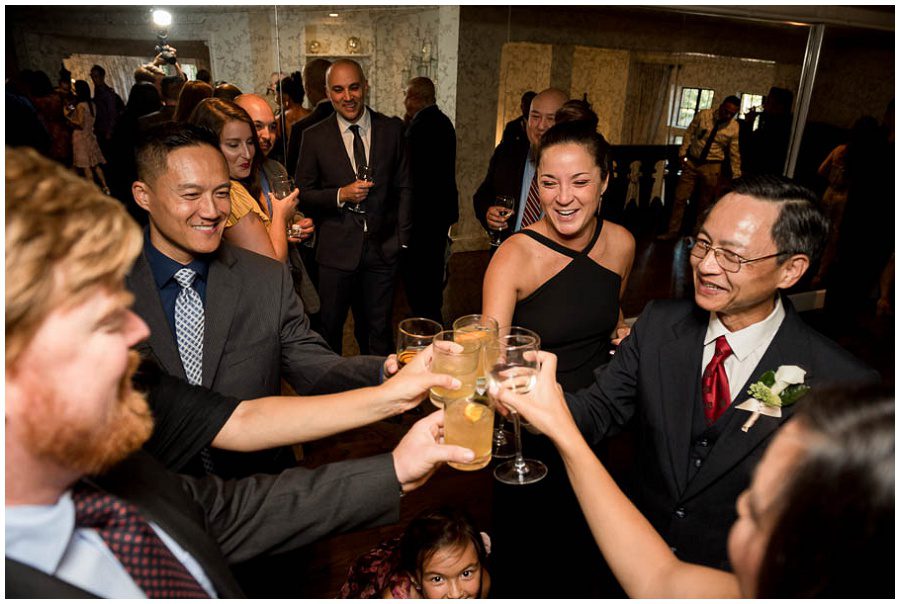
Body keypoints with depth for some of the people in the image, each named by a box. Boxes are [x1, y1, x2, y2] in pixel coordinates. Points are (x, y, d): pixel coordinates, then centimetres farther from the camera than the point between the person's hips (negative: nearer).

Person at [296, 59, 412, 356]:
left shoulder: (392, 129, 3)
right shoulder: (314, 137, -1)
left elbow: (403, 187, 7)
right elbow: (303, 195, 2)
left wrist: (402, 239, 1)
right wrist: (341, 195, -15)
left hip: (382, 249, 1)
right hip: (336, 251, 0)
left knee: (378, 329, 12)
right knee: (330, 328, 11)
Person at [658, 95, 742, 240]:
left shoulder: (734, 127, -4)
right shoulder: (703, 115, -6)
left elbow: (734, 153, 0)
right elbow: (689, 133, 2)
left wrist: (736, 175, 1)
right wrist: (683, 153, -5)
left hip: (712, 167, 0)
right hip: (692, 163, 0)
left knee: (704, 204, 9)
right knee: (680, 198, 1)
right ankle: (672, 232, 12)